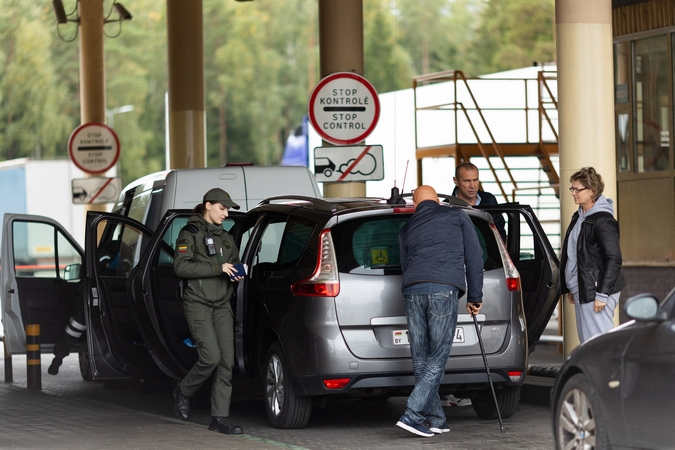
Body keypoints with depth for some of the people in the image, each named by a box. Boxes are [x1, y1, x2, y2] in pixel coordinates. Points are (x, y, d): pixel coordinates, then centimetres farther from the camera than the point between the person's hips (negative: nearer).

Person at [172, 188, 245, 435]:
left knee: (227, 362, -3)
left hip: (222, 305, 6)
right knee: (211, 357, -16)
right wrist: (217, 268, -18)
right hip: (197, 303, -6)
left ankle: (220, 418, 0)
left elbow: (234, 265, 30)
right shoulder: (190, 233, -2)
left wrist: (237, 274, 5)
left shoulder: (226, 238, 18)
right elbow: (181, 267, -14)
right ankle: (182, 393, 12)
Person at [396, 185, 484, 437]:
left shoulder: (406, 229, 25)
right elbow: (473, 257, 13)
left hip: (412, 289, 3)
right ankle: (412, 414, -11)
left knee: (421, 360, 10)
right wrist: (475, 297, 17)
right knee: (437, 358, 0)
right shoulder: (456, 216, 18)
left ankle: (436, 420, 14)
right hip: (444, 289, -3)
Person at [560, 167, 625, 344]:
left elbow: (614, 259, -19)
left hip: (595, 291, -10)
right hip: (581, 292, 10)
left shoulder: (603, 221, -15)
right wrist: (570, 288, 20)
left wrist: (602, 294, -20)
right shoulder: (579, 217, 13)